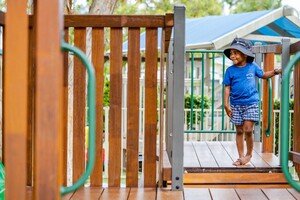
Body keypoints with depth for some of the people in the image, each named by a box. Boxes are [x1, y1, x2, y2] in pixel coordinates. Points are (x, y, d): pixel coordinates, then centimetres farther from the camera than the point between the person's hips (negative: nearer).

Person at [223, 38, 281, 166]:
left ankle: (249, 154, 12)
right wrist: (226, 105, -4)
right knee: (239, 131, 7)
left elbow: (263, 75, 19)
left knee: (248, 130, -9)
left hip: (251, 103, -1)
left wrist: (275, 72, 5)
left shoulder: (252, 67, 1)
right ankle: (241, 156, 17)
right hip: (236, 105, 1)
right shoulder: (230, 70, -1)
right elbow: (227, 88, 0)